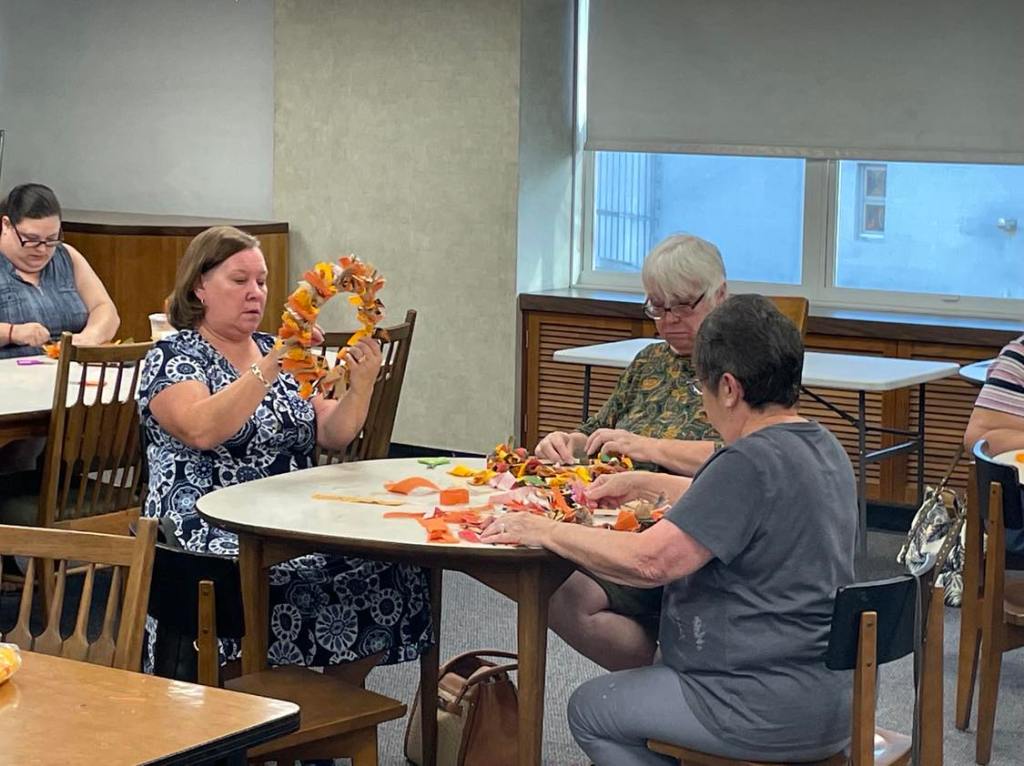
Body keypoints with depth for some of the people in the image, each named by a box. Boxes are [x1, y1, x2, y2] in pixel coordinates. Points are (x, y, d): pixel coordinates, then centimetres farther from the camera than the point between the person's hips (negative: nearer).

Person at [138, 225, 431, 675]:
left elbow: (332, 436, 10)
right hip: (210, 531, -6)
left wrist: (361, 387, -8)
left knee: (385, 559, -21)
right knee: (311, 571, -33)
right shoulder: (173, 356, 0)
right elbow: (201, 430, -21)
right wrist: (271, 368, -25)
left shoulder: (275, 351, 18)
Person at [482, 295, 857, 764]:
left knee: (590, 708, 10)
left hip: (765, 717, -10)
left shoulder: (751, 462, -22)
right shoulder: (826, 450, 8)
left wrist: (544, 530, -14)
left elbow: (649, 561, -25)